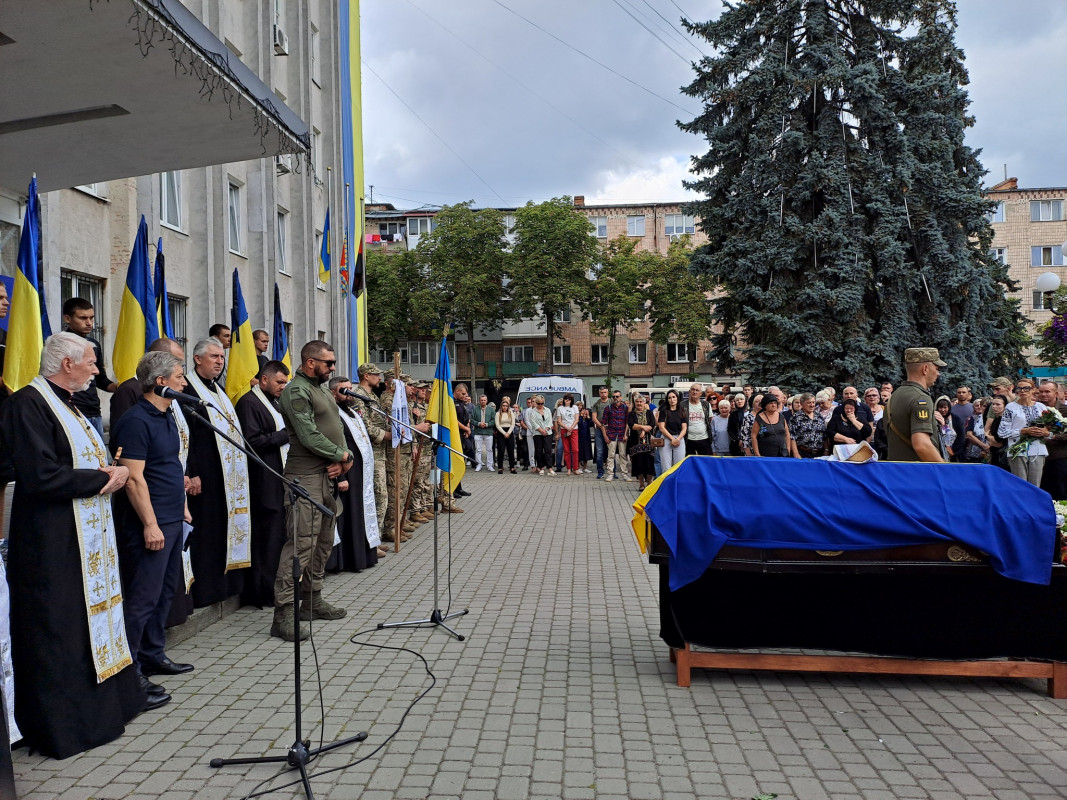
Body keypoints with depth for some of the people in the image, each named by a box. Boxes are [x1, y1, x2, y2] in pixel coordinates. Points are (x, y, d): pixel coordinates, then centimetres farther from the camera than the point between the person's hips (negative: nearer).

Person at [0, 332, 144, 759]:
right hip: (53, 543, -10)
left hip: (90, 538, 10)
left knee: (92, 622, 15)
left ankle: (99, 705, 25)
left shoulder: (66, 404, 16)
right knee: (59, 635, 0)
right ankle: (61, 724, 12)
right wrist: (102, 478, -14)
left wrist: (114, 470, 4)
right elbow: (41, 477, -24)